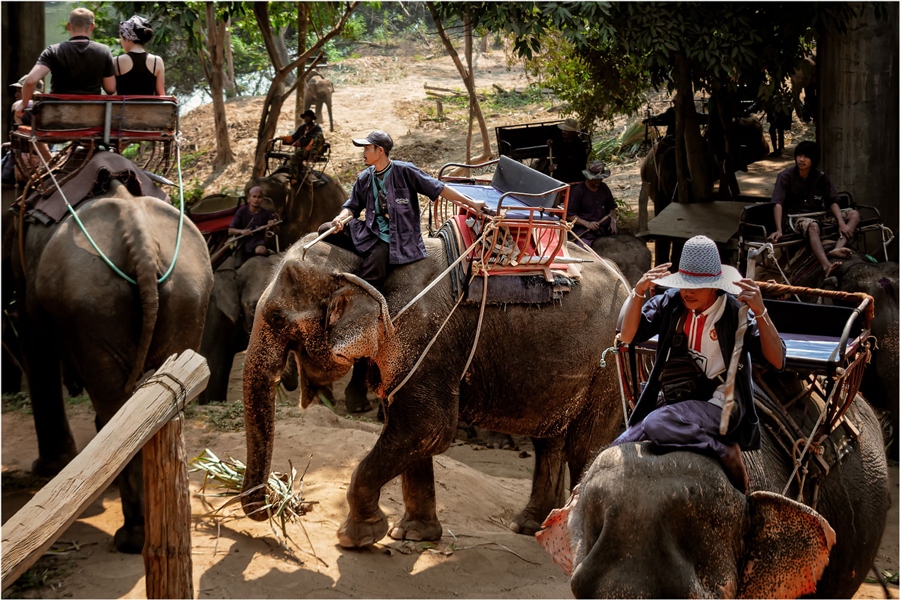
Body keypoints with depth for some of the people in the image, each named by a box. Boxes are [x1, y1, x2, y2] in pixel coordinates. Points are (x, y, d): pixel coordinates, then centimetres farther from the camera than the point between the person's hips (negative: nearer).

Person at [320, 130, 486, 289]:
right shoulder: (365, 178, 8)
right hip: (370, 234, 6)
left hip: (396, 240, -6)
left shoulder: (405, 171, -8)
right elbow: (352, 206, 14)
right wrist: (341, 218, -10)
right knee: (326, 230, -8)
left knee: (367, 285, -24)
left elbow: (438, 188, -6)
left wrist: (470, 203, -7)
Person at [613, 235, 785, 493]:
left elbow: (777, 362, -14)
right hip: (671, 403, 5)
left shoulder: (735, 311, -8)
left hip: (717, 406, -5)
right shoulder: (670, 303, 3)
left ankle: (725, 451, -14)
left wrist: (760, 312, -27)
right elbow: (628, 336, -4)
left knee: (658, 425, -33)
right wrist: (639, 292, -17)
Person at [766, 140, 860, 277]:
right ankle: (826, 265, -64)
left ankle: (837, 249, -41)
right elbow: (778, 204, -17)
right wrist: (779, 230, -31)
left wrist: (841, 223, -15)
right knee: (813, 226, -40)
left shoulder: (820, 177, 7)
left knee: (854, 214, -13)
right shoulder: (786, 176, -6)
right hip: (796, 217, -6)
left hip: (819, 215, 6)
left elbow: (832, 202, 3)